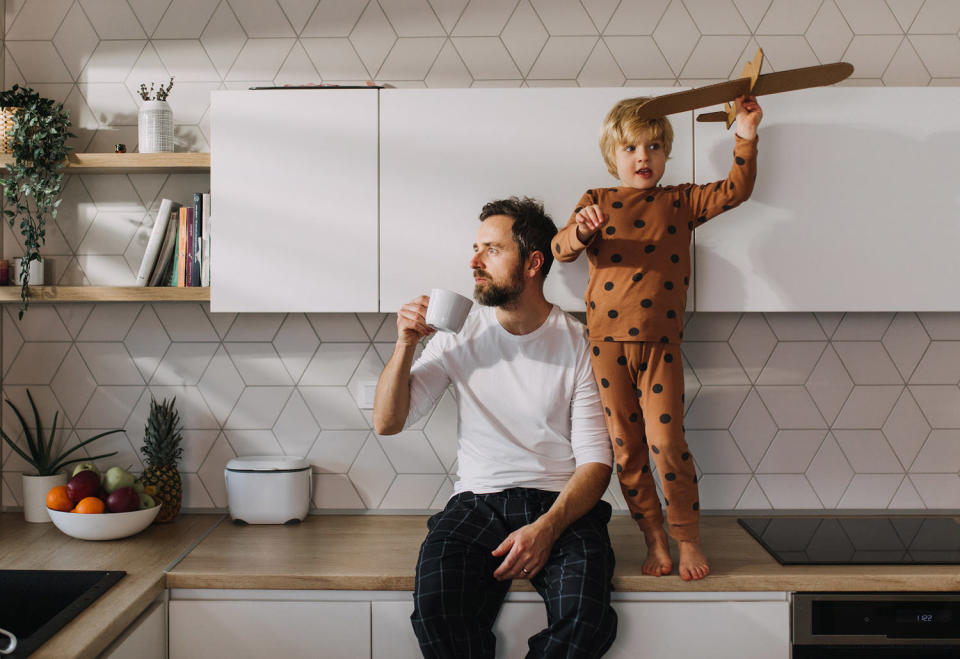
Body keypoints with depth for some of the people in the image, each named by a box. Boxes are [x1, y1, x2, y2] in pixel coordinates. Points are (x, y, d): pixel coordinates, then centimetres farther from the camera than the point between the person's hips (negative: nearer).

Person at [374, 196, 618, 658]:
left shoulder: (578, 344, 1)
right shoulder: (460, 335, 8)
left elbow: (596, 460, -3)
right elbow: (387, 423, 8)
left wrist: (547, 527, -20)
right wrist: (405, 345, -7)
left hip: (560, 503, -1)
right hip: (478, 500, 1)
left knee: (584, 615, -30)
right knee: (435, 606, -30)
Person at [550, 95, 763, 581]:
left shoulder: (680, 202, 11)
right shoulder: (597, 201, 8)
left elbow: (734, 191, 2)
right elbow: (560, 248, -3)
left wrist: (746, 139, -9)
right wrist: (581, 231, -24)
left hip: (660, 344, -1)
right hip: (608, 341, 1)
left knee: (667, 442, -7)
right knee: (626, 448, 6)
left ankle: (688, 540, 11)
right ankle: (654, 539, 20)